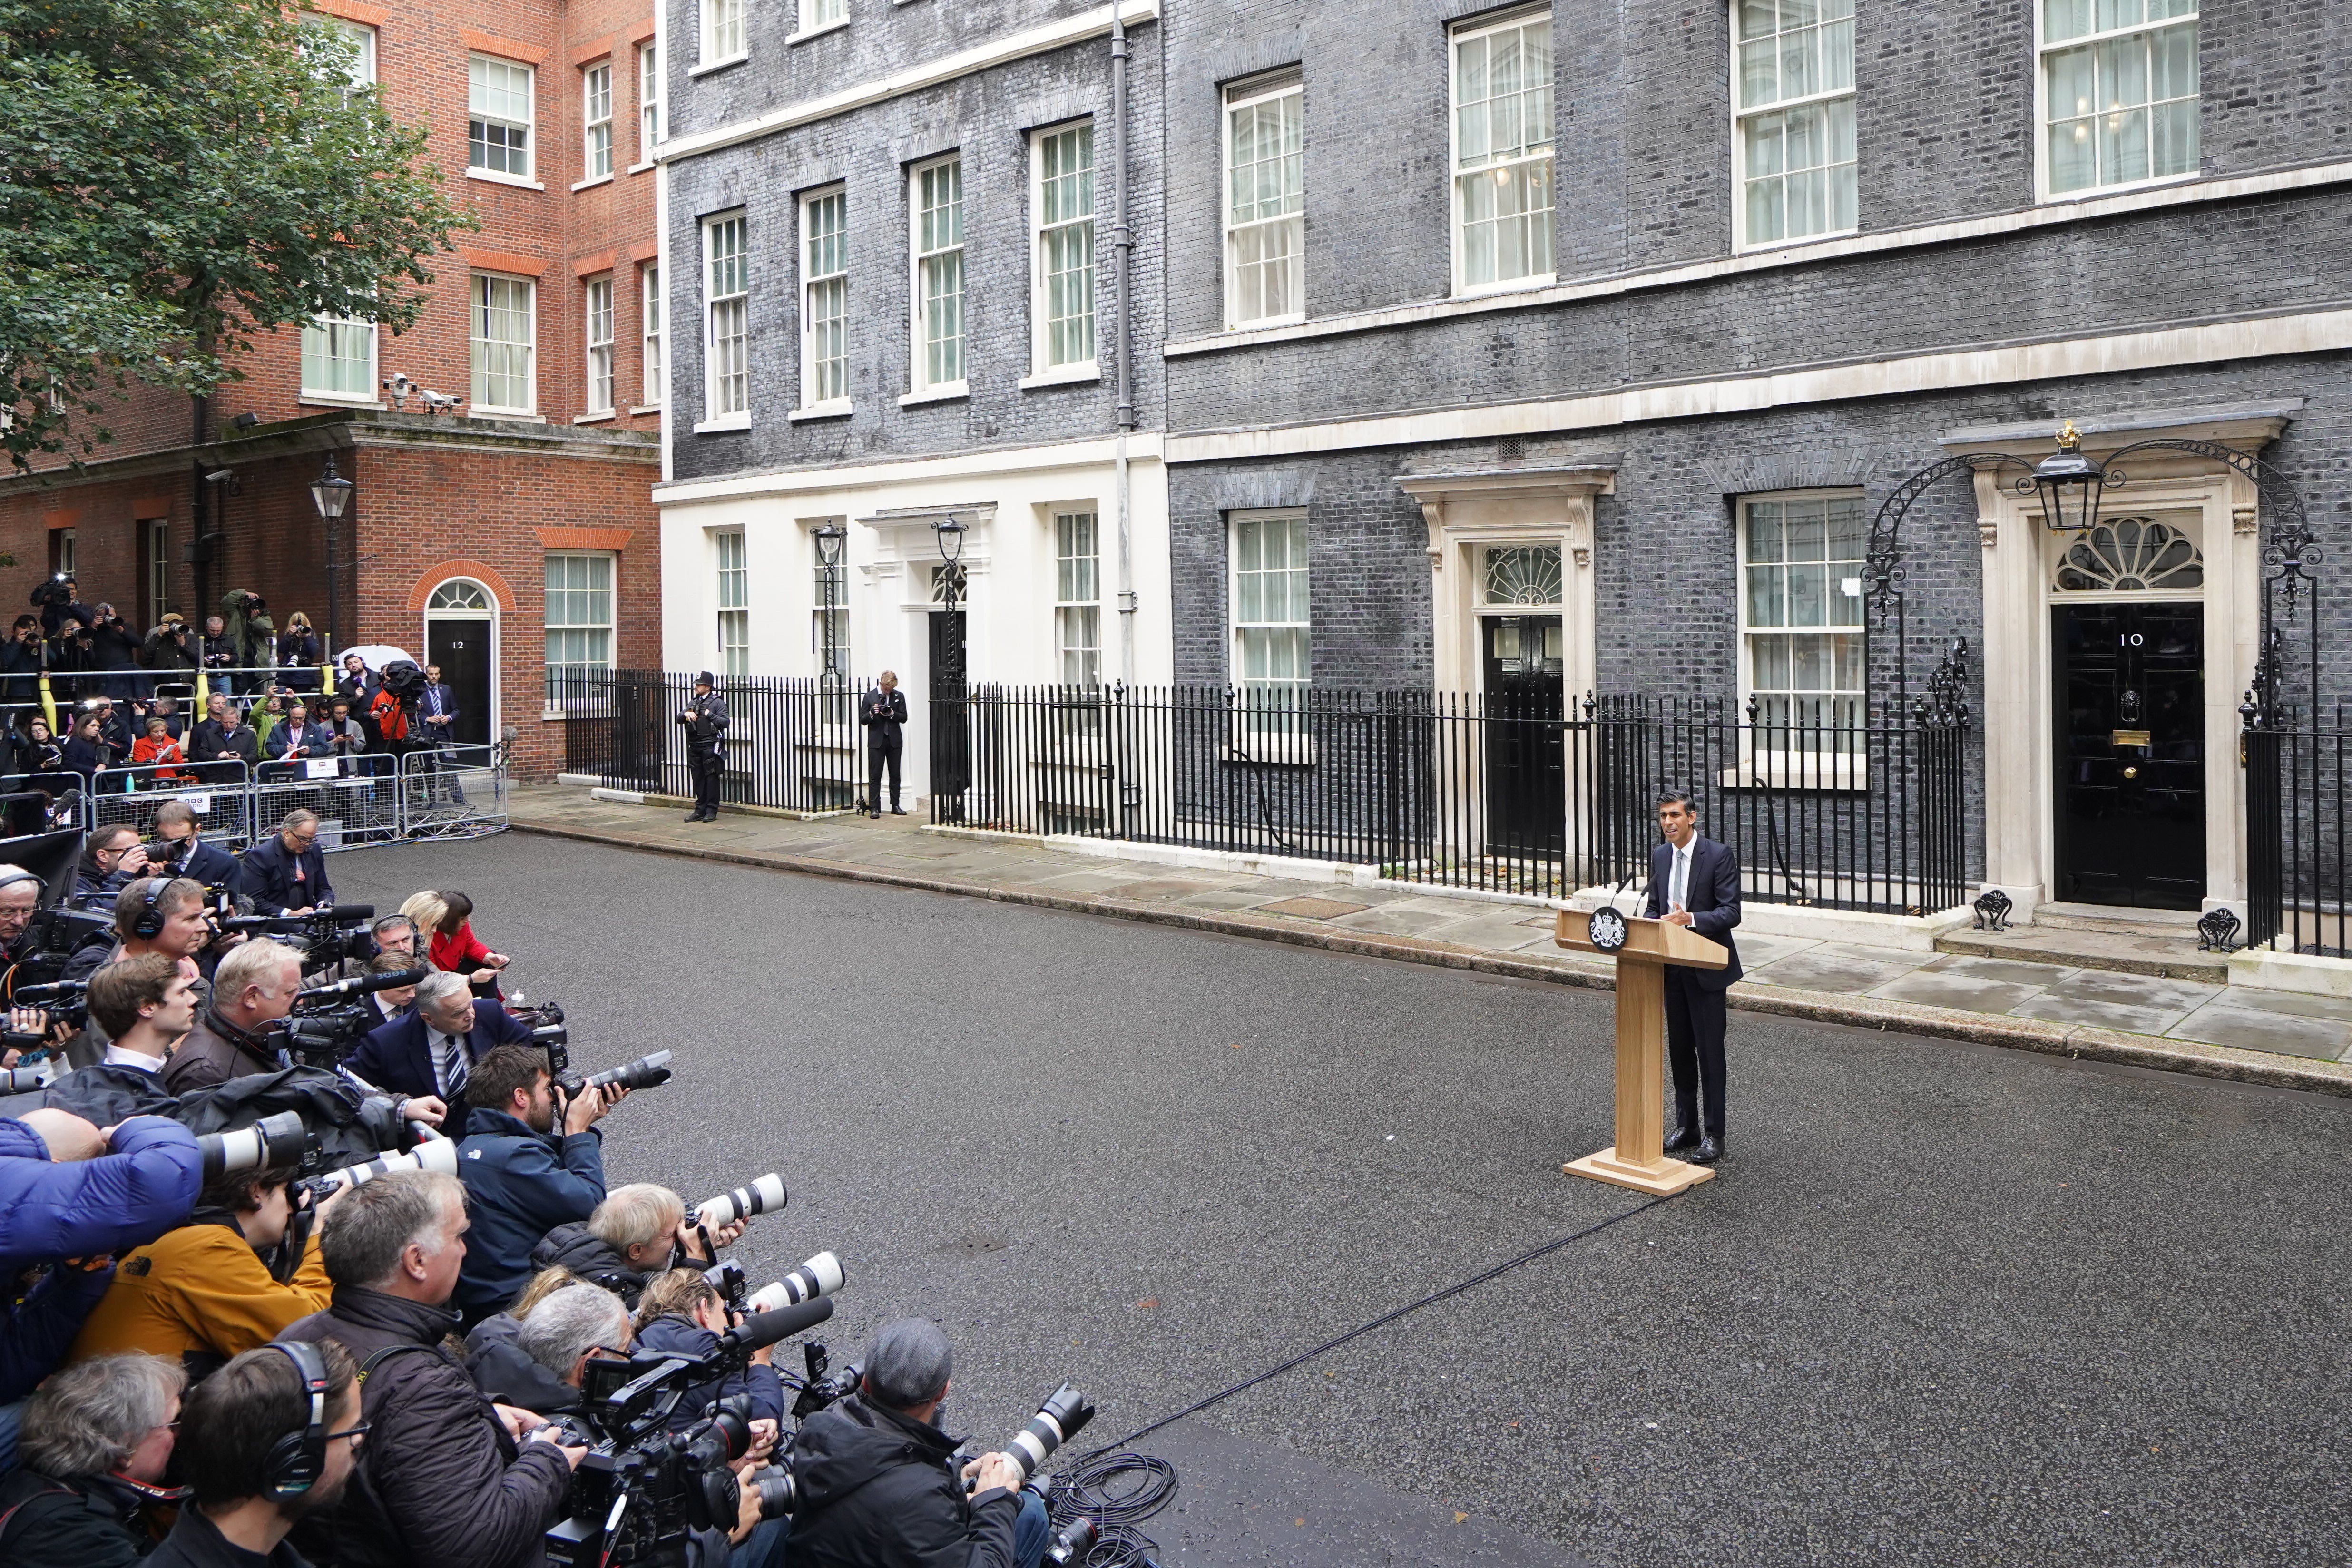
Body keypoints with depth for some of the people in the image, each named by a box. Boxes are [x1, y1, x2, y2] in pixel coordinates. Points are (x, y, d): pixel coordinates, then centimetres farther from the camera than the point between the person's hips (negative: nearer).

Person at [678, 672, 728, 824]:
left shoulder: (717, 702, -3)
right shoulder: (693, 702, 17)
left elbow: (725, 722, -12)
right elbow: (679, 719, 16)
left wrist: (709, 714, -16)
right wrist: (686, 714, -4)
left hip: (710, 747, -6)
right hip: (694, 746, 7)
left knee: (711, 778, -2)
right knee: (698, 778, 9)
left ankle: (712, 811, 3)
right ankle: (700, 810, 15)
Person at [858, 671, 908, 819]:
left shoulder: (899, 696, 7)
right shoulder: (869, 697, 3)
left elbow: (904, 718, 5)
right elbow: (862, 720, 2)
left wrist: (892, 714, -13)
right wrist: (872, 714, -17)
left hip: (894, 741, 2)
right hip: (876, 741, -2)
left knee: (895, 774, 5)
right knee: (875, 776, -3)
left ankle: (895, 806, 13)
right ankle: (874, 808, -1)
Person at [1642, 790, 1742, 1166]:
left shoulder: (1719, 855, -12)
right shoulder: (1660, 856, 8)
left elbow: (1731, 913, -16)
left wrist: (1690, 919, -30)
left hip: (1706, 969, -6)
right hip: (1672, 967, 6)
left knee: (1710, 1051, -1)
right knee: (1679, 1050, 13)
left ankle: (1713, 1136, 7)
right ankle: (1686, 1127, 25)